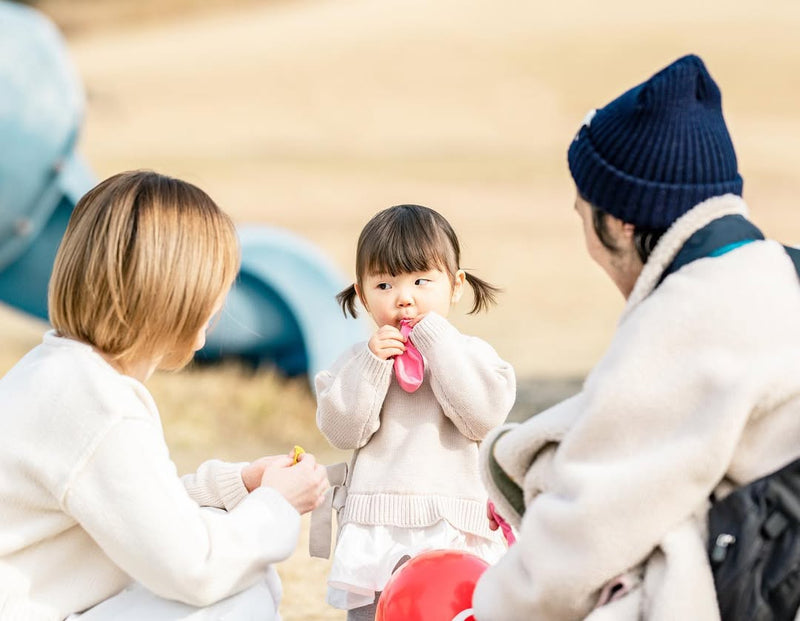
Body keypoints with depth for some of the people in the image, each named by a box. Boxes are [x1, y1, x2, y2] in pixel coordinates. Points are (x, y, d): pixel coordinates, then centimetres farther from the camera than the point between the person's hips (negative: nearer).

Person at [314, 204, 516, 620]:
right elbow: (342, 430, -3)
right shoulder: (358, 361, 9)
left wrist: (436, 339, -12)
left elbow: (484, 416, -14)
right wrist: (370, 364, -13)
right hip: (372, 537, 2)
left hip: (450, 536, -2)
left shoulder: (471, 354, 4)